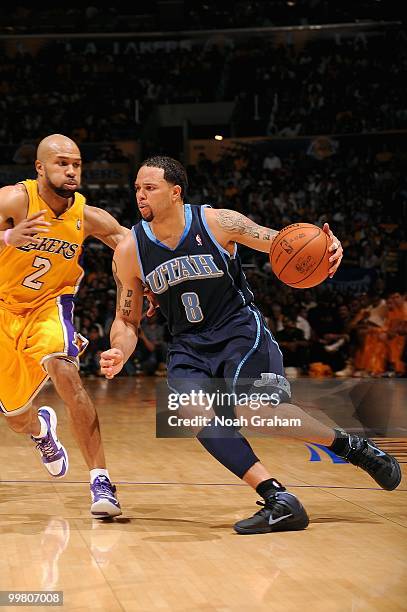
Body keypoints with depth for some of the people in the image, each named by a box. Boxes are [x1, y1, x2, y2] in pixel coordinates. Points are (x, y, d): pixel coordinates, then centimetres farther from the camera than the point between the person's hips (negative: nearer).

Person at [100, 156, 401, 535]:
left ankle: (348, 445, -2)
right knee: (198, 415, -26)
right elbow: (127, 320, 3)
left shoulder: (218, 222, -13)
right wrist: (119, 354, -19)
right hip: (188, 347, 3)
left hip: (240, 329, -3)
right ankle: (279, 502, -24)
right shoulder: (129, 252, -7)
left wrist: (325, 247, -27)